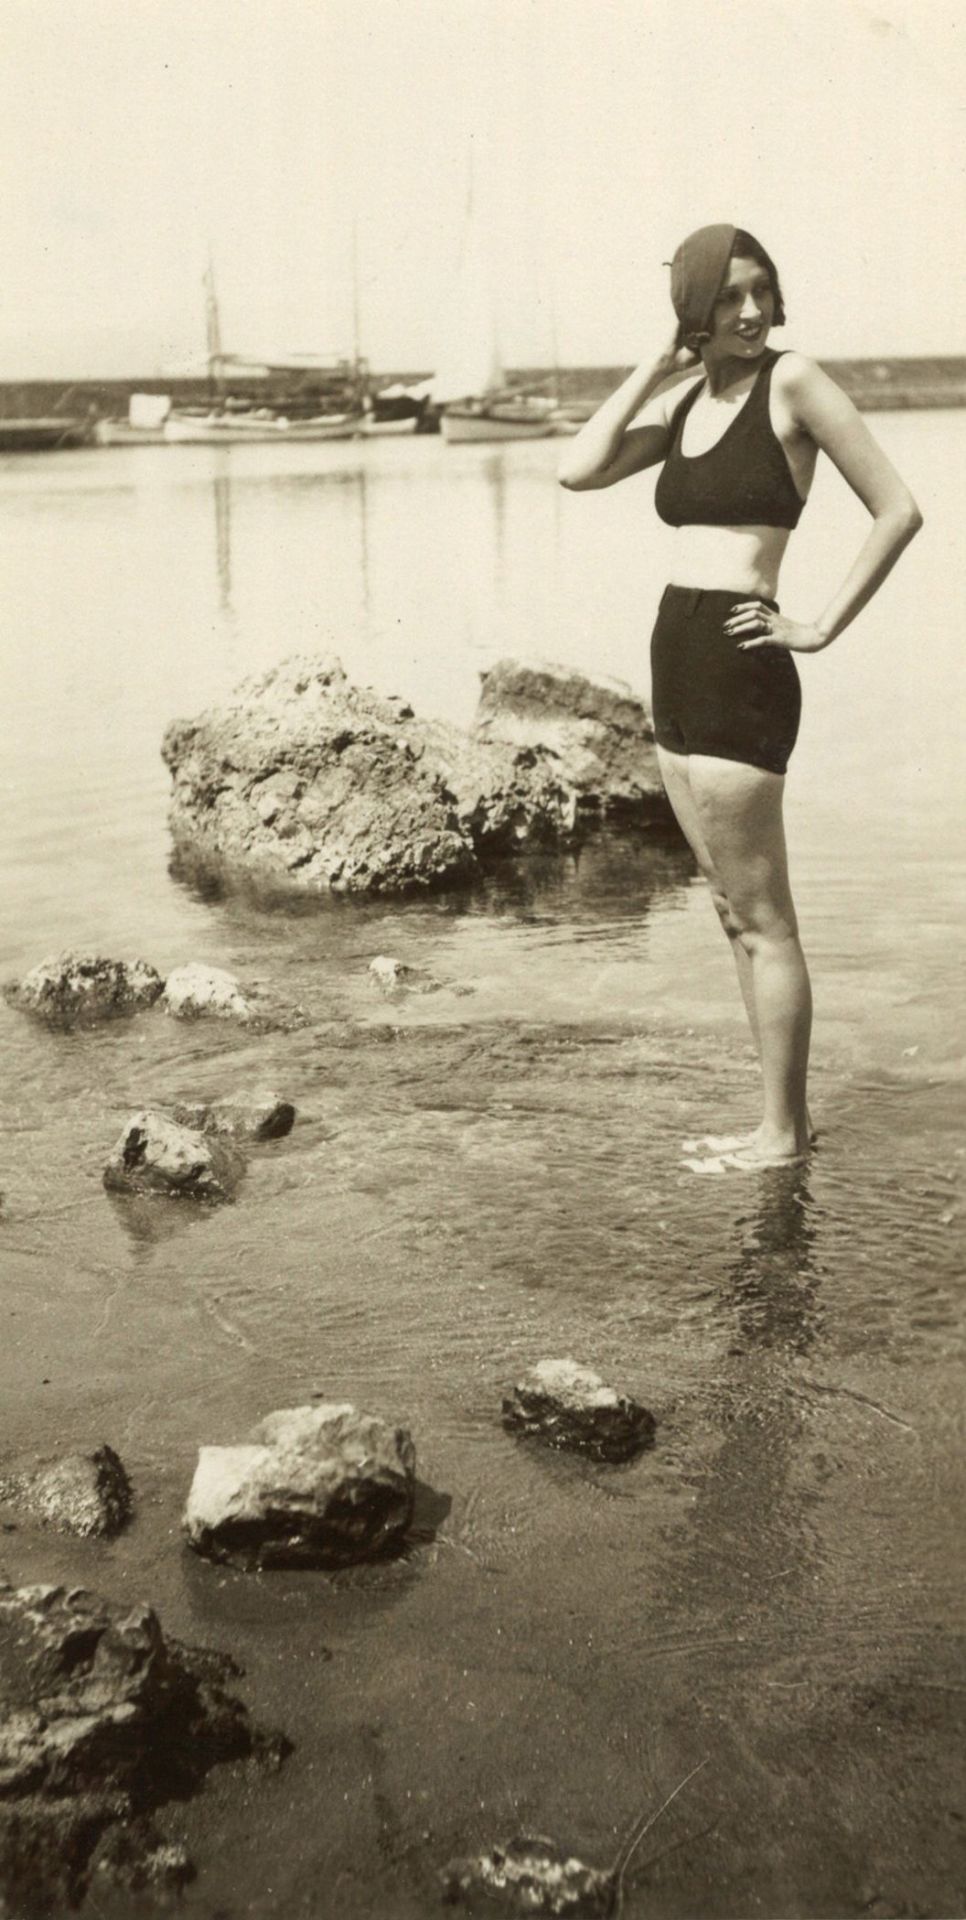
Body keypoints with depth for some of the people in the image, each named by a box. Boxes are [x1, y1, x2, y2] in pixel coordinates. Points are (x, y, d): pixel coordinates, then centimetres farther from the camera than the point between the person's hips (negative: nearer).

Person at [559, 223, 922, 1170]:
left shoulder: (792, 382, -7)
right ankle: (784, 1116, 22)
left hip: (738, 668, -8)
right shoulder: (685, 399, 13)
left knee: (762, 916, -2)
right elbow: (578, 469, 2)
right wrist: (655, 368, 3)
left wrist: (821, 626, -11)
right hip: (676, 664, 8)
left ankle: (782, 1132, 8)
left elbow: (898, 509, -10)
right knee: (735, 910, 13)